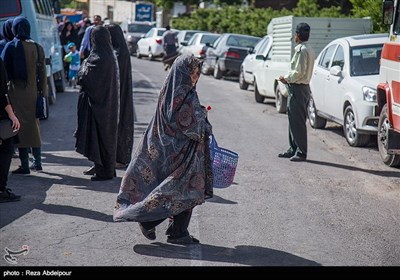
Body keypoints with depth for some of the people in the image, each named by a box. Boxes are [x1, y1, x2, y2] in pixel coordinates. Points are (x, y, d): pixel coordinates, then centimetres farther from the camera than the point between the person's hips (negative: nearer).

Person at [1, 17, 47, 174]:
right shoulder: (37, 47, 3)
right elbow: (43, 73, 5)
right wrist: (43, 93, 11)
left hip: (17, 92, -4)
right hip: (33, 92, 4)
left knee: (21, 126, 0)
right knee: (34, 125, 15)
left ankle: (25, 166, 2)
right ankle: (37, 162, 20)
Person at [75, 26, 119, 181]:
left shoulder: (99, 58, -21)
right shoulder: (109, 55, 7)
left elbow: (86, 76, -18)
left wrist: (84, 65, -1)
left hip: (98, 102, -9)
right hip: (106, 101, 9)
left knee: (101, 133, -2)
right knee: (106, 133, 15)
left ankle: (105, 171, 4)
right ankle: (100, 166, 26)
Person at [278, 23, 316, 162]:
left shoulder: (302, 50, -16)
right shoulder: (309, 49, 16)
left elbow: (299, 72, -22)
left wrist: (287, 78, -7)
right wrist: (288, 78, 13)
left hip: (298, 88, -10)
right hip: (302, 87, 10)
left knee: (298, 121, -7)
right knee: (293, 119, 15)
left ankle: (301, 152, -5)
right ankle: (293, 149, 22)